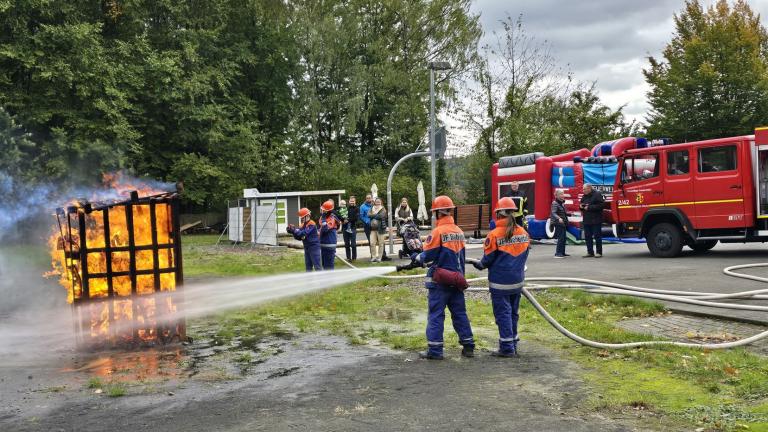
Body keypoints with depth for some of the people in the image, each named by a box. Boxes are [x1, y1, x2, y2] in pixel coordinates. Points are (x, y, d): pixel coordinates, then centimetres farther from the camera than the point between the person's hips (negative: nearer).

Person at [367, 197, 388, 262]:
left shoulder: (383, 209, 3)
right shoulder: (372, 209, 15)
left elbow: (381, 216, -14)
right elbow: (369, 215, -2)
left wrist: (373, 216, -3)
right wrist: (376, 215, -11)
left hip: (380, 228, -3)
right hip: (373, 228, 3)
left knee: (381, 243, -1)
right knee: (372, 243, -4)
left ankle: (379, 257, 6)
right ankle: (374, 256, 6)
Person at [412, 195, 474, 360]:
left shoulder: (438, 231, -14)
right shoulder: (459, 231, 7)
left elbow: (429, 255, -13)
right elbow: (460, 256, 14)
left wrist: (417, 257, 7)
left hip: (440, 280, -6)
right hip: (456, 278, 6)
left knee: (436, 315, -1)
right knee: (460, 313, 14)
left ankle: (435, 350, 0)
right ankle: (468, 346, 17)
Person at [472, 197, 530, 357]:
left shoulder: (495, 235, -16)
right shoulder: (523, 233, 0)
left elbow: (488, 259, -10)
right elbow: (524, 255, 9)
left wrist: (480, 265, 10)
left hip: (500, 282, -5)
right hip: (517, 280, 6)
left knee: (503, 314, 2)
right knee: (513, 313, 16)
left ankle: (507, 348, 5)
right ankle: (513, 345, 25)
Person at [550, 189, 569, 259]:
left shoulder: (562, 203, 14)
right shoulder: (555, 203, -13)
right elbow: (553, 213, -26)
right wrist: (559, 218, -41)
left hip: (563, 223, 9)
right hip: (558, 223, -9)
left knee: (563, 238, 11)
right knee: (561, 238, -12)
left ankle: (562, 253, 19)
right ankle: (558, 253, -10)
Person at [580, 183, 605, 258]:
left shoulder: (597, 194, -9)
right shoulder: (584, 196, 15)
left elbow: (601, 205, -18)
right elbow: (582, 205, 28)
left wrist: (589, 207, -20)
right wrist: (581, 206, 2)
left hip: (595, 220, -8)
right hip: (586, 220, 8)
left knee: (597, 236, -2)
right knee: (587, 237, 8)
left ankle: (599, 252, 4)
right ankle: (590, 252, 15)